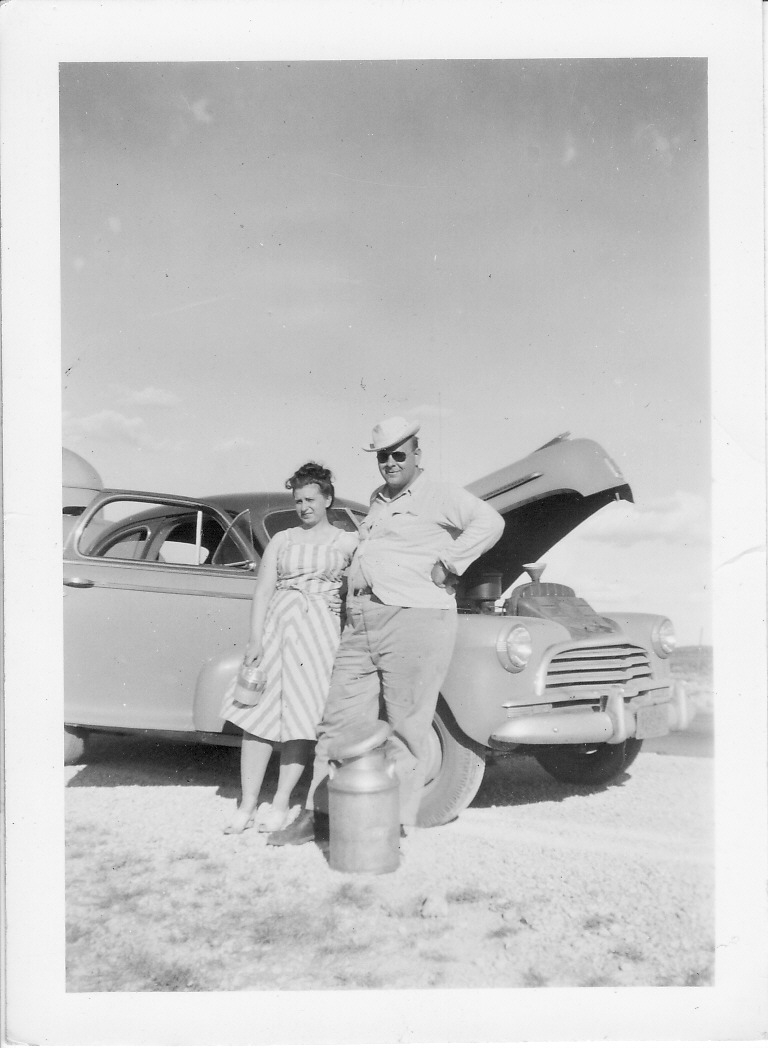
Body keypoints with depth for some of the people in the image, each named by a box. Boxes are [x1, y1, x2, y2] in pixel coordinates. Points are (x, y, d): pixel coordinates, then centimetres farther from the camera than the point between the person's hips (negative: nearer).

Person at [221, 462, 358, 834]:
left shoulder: (348, 542, 10)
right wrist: (255, 639, -3)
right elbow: (262, 592, 7)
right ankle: (247, 805, 6)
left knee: (301, 719, -2)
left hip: (320, 629, -2)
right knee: (259, 714, -2)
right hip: (276, 623, 2)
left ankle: (280, 803, 9)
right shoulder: (281, 540, 13)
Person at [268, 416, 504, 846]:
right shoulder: (377, 500, 23)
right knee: (340, 721, 7)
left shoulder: (440, 495, -1)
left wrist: (446, 565, -16)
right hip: (360, 625, 8)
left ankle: (396, 822, 6)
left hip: (416, 620, -7)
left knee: (405, 728, -3)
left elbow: (489, 522, -16)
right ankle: (317, 814, 15)